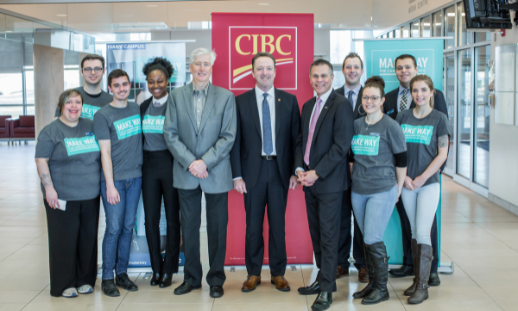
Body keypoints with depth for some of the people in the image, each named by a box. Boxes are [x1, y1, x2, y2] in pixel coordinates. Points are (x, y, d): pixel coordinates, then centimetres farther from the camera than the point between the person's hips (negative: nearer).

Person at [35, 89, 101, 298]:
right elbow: (41, 161, -7)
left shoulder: (91, 127, 10)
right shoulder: (51, 131, -3)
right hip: (63, 197, -4)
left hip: (90, 195, 5)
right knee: (64, 240, 0)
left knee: (88, 237, 8)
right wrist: (49, 188, -15)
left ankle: (85, 280, 21)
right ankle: (64, 285, 11)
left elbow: (102, 154, 19)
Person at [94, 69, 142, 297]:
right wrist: (110, 185, -12)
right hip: (114, 179, -4)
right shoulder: (103, 115, -5)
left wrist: (140, 170, 10)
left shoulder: (137, 109, 9)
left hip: (135, 177, 5)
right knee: (113, 229, -3)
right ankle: (107, 278, 8)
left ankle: (122, 273, 20)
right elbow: (105, 152, -8)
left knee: (128, 227, 9)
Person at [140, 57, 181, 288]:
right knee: (150, 219, 6)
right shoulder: (144, 107, 10)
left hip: (170, 164, -5)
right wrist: (139, 164, 9)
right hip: (149, 166, 5)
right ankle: (156, 268, 18)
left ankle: (169, 270, 15)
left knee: (172, 218, 5)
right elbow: (140, 138, 14)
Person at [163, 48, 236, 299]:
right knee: (188, 227, 8)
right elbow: (170, 134, 0)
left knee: (217, 228, 5)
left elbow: (228, 136, -5)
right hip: (186, 173, 2)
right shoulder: (177, 96, 4)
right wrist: (190, 162, -10)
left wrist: (205, 162, -14)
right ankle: (191, 278, 21)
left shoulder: (226, 97, 0)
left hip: (216, 173, -1)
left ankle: (216, 279, 18)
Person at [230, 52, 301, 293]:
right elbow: (236, 141, 0)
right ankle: (253, 273, 20)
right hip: (253, 170, 0)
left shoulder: (289, 100, 4)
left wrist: (295, 171, -1)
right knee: (253, 225, 7)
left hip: (280, 169, 1)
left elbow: (295, 138, 4)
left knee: (278, 224, 8)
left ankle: (278, 273, 20)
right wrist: (237, 175, -5)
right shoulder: (241, 101, 1)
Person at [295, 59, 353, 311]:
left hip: (329, 182, -7)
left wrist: (316, 173, -16)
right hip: (309, 180, 7)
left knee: (328, 235, -2)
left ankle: (327, 289, 5)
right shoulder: (308, 106, 15)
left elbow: (341, 146, -16)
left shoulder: (341, 105, -10)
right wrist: (300, 169, 1)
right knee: (316, 233, 12)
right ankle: (322, 278, 24)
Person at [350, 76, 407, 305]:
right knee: (367, 239, 10)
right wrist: (354, 177, 12)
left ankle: (382, 288, 7)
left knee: (373, 239, -7)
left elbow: (402, 159, -3)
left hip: (382, 191, -5)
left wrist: (398, 188, 0)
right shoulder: (357, 125, 7)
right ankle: (372, 283, 23)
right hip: (358, 190, 5)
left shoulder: (390, 126, -8)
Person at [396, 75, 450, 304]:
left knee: (423, 233, -7)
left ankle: (423, 286, 0)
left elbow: (442, 154, -5)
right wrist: (403, 176, -5)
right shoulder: (403, 117, 5)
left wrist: (422, 178, -11)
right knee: (414, 232, 9)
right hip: (406, 184, 3)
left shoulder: (439, 118, -2)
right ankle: (417, 278, 18)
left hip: (429, 183, -3)